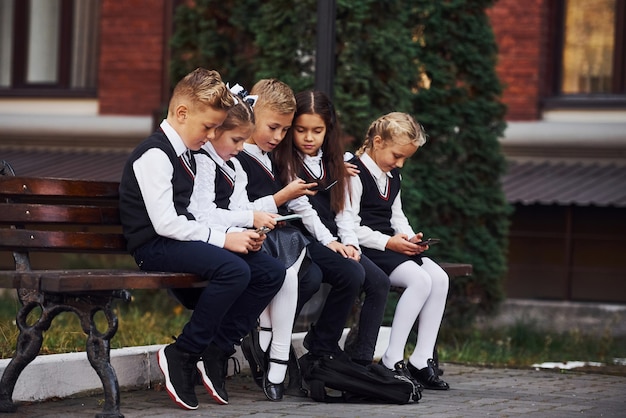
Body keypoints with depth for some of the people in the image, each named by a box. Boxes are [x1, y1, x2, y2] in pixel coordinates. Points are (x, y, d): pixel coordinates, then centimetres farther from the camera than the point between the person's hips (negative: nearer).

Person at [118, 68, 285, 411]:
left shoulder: (184, 154, 18)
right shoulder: (155, 155, -13)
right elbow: (165, 222, -21)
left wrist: (237, 235, 0)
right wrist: (223, 239, -18)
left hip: (184, 241, 10)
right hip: (155, 248, -10)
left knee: (271, 271, -2)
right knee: (234, 269, -32)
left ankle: (216, 351, 0)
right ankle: (182, 356, -19)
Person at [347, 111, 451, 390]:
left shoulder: (393, 176, 19)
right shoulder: (355, 173, -10)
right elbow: (351, 227, -15)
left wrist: (410, 237, 5)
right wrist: (388, 242, -19)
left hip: (391, 245, 9)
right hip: (366, 248, -9)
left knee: (439, 278, -13)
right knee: (420, 280, -27)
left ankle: (421, 360, -12)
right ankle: (392, 361, -23)